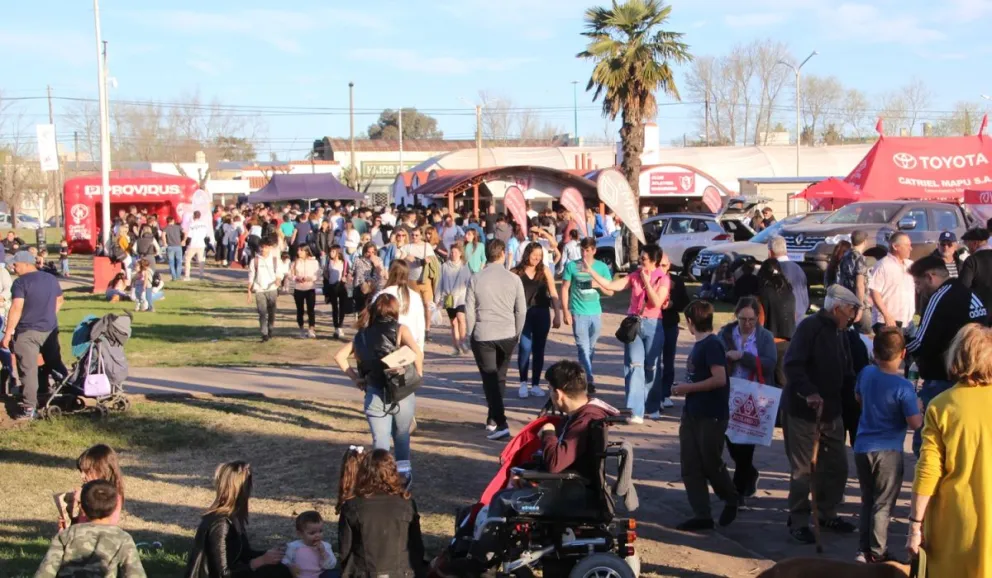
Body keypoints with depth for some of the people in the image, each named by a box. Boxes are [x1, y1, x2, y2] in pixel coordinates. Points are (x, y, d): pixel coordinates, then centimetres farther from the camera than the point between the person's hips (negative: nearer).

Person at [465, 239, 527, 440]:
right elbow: (521, 310, 0)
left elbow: (469, 311, -3)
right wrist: (517, 333, 13)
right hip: (507, 335, 2)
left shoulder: (476, 280, -5)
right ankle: (493, 419, 25)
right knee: (500, 377, 18)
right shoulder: (514, 279, -3)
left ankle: (500, 423, -9)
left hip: (482, 336, -2)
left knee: (490, 379, 1)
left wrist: (470, 335, 9)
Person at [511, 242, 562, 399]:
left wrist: (557, 315, -2)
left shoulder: (545, 271, 3)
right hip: (523, 314, -2)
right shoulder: (516, 272, -2)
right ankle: (523, 383, 5)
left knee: (539, 349, 6)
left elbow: (553, 294, 3)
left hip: (542, 314, 2)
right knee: (525, 348, -11)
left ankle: (535, 384, 16)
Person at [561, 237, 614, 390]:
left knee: (591, 348, 12)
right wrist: (566, 311, -6)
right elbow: (565, 289, 1)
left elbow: (610, 292, 7)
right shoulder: (572, 266, -1)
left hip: (595, 313, 3)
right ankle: (589, 380, -14)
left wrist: (599, 284, -13)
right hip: (578, 313, -3)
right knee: (583, 348, -10)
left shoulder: (602, 267, 4)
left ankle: (583, 376, 27)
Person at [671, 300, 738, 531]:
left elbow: (719, 379, -23)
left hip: (712, 416, -9)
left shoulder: (712, 345, -15)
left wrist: (688, 388, -17)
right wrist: (684, 389, 6)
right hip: (692, 414, 9)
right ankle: (701, 515, 9)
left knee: (711, 463, 2)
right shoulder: (698, 345, 12)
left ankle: (731, 500, 29)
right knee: (690, 466, 4)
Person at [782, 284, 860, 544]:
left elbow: (846, 372, 18)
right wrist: (809, 393, -35)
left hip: (831, 411, 8)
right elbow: (792, 365, -24)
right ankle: (798, 521, 11)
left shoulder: (840, 333, 13)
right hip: (802, 412, -8)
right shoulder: (809, 327, -15)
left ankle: (828, 514, 29)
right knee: (803, 469, -1)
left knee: (837, 465, 13)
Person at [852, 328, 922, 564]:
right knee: (883, 505, 5)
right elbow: (915, 423, -18)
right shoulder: (903, 387, -19)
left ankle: (863, 549, 21)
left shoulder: (866, 374, -1)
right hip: (888, 452, -6)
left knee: (867, 501, 18)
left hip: (862, 448, 6)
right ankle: (877, 553, 10)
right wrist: (922, 414, 2)